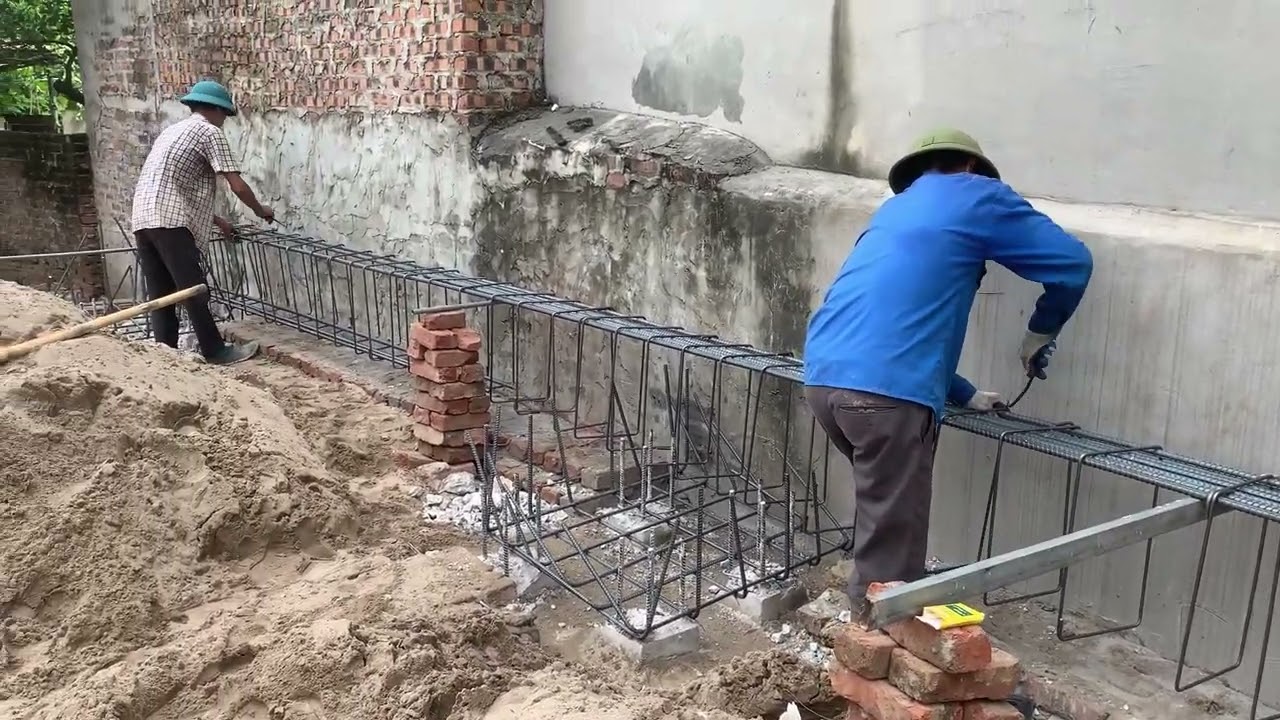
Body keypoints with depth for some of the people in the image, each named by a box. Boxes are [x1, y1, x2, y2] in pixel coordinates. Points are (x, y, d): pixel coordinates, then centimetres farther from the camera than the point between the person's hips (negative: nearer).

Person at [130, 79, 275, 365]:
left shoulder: (174, 130, 28)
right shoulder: (210, 132, 1)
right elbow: (238, 186, -5)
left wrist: (216, 220, 36)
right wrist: (260, 210, 13)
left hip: (143, 219, 9)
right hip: (169, 221, -9)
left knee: (160, 295, 10)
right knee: (193, 290, -2)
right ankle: (216, 351, 5)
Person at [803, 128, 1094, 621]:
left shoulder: (895, 209, 31)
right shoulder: (976, 195, 11)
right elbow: (1073, 263, 9)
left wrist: (964, 395, 38)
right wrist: (1041, 332, 25)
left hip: (823, 377, 8)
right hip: (886, 391, -8)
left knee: (882, 510, 27)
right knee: (892, 540, 2)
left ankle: (870, 618, 38)